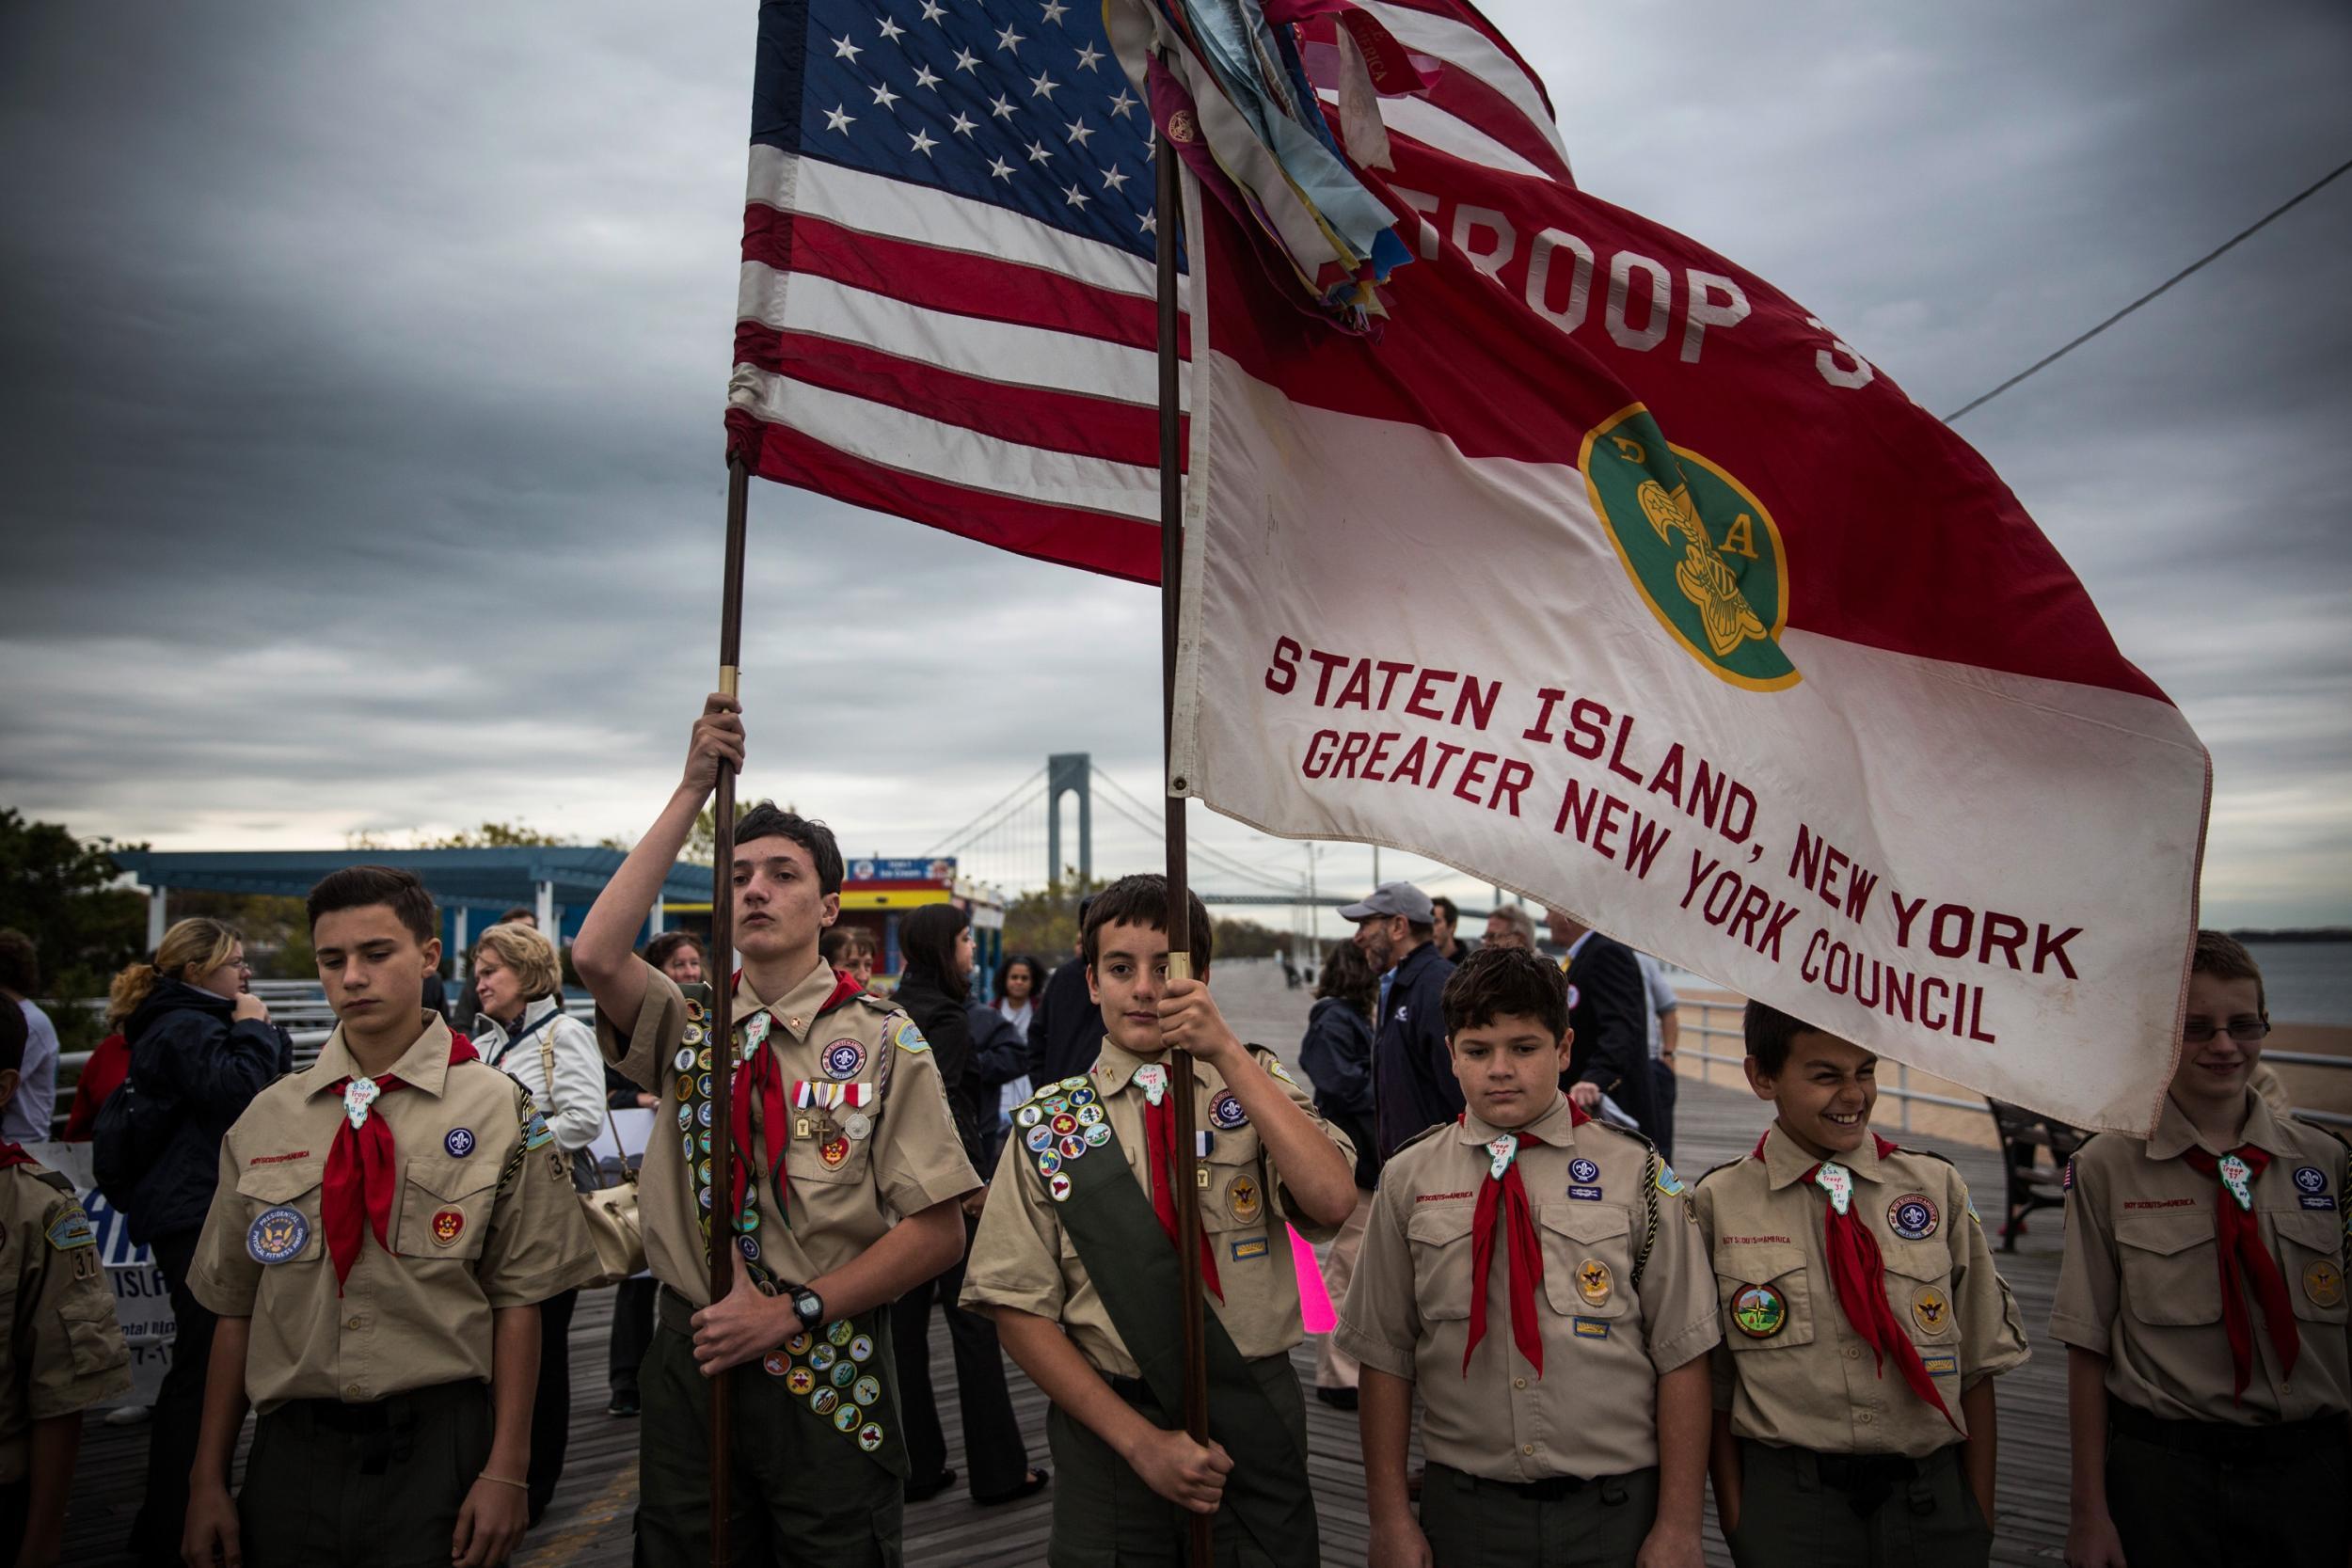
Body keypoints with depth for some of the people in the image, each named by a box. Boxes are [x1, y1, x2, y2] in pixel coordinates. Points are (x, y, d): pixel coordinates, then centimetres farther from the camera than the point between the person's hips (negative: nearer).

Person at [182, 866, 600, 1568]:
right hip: (291, 1450, 3)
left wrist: (506, 1473, -9)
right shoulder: (265, 1121, 4)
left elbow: (517, 1303, -6)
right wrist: (208, 1480, 7)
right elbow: (235, 1309, 8)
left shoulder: (498, 1110, -6)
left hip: (438, 1448, -3)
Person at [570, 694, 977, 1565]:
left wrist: (790, 1310, -15)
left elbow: (937, 1231, -8)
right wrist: (692, 792, -18)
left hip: (827, 1381, -2)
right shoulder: (689, 1028, 3)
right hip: (692, 1365, 3)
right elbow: (595, 954, -18)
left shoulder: (885, 1041, -5)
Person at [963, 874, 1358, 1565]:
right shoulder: (1049, 1122, -2)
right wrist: (1139, 1439, -13)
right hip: (1110, 1438, 0)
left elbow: (1332, 1202, -19)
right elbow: (1019, 1308, -5)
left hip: (1256, 1424, 1)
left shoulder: (1257, 1083, 0)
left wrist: (1226, 1051, -24)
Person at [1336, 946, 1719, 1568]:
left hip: (1616, 1512, 0)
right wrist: (1391, 1517, 0)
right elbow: (1386, 1354, 1)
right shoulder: (1408, 1179, -2)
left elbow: (1681, 1358, -3)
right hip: (1465, 1513, 1)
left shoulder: (1636, 1173, -5)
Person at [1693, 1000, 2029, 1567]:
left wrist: (1980, 1515, 3)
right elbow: (1711, 1380, -1)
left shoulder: (1937, 1187, 0)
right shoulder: (1717, 1203, -6)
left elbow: (1977, 1363, 4)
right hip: (1784, 1504, -2)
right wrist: (1734, 1518, -2)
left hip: (1934, 1499, 2)